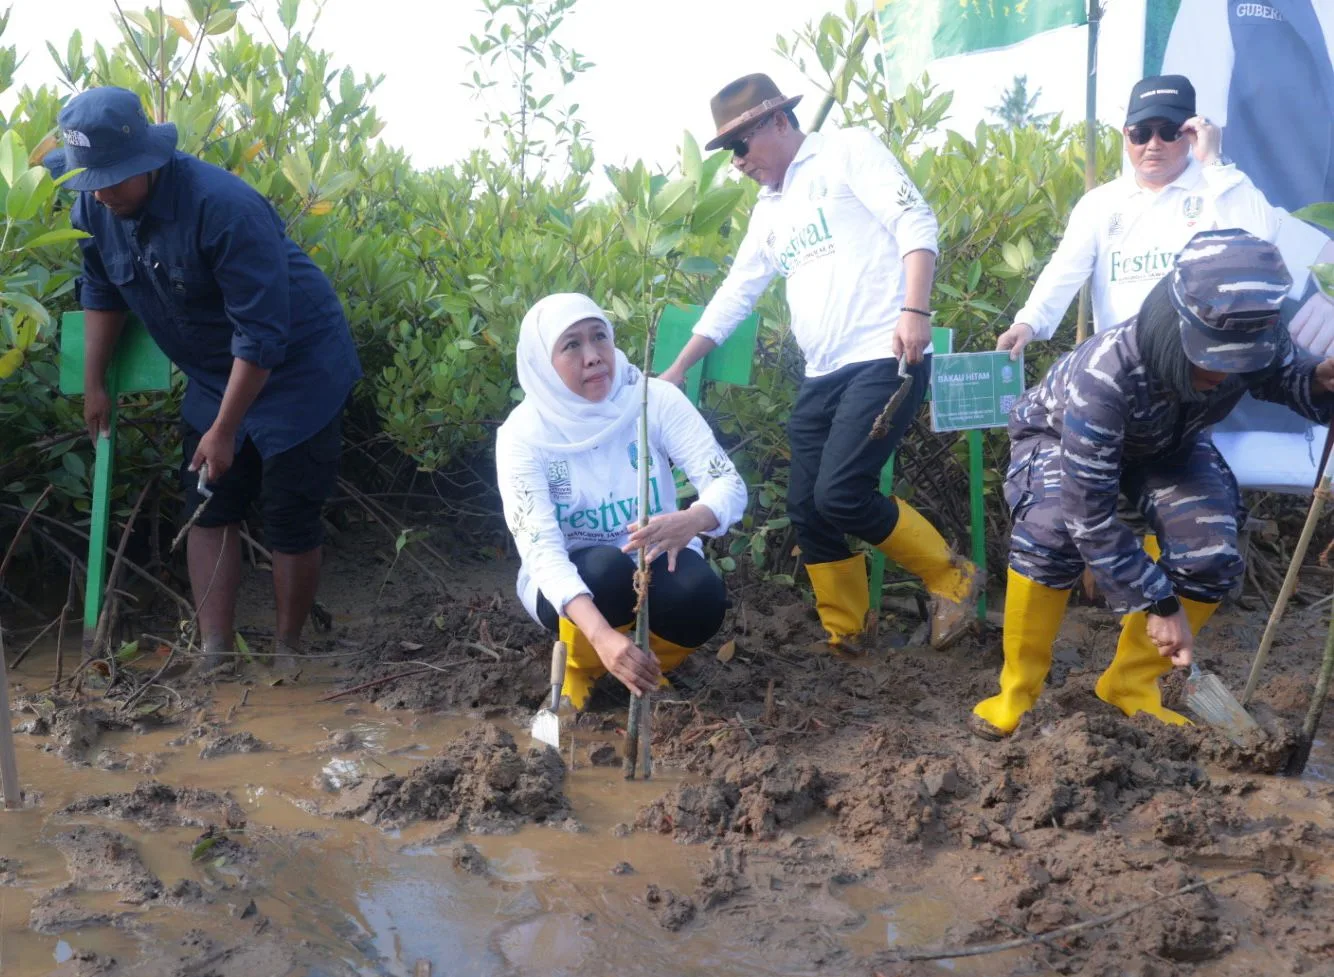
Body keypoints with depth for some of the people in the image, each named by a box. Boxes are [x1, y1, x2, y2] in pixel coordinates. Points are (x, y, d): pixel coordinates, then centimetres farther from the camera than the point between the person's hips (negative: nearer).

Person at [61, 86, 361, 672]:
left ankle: (286, 655, 14)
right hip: (214, 379, 7)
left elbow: (261, 334, -31)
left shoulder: (223, 207, -33)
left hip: (294, 370, -7)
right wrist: (94, 383, 7)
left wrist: (224, 432, -27)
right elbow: (101, 291, 9)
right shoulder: (94, 208, -10)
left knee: (290, 521, -2)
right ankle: (215, 655, 12)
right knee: (209, 510, 6)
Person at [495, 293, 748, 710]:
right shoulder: (523, 433, -19)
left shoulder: (655, 399, -15)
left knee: (701, 594, -31)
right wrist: (602, 635, -46)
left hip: (654, 566, 2)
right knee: (606, 569, -35)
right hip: (569, 582, -1)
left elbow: (729, 485, -19)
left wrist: (690, 521, -46)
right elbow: (539, 549, -28)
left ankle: (648, 663, 4)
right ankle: (579, 664, -2)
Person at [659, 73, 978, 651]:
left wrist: (915, 310, -23)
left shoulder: (848, 152, 0)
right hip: (822, 376, 8)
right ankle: (846, 640, 19)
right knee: (806, 509, 5)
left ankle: (952, 579, 4)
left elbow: (915, 224, -11)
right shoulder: (770, 208, 21)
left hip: (885, 360, -8)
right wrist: (677, 371, 24)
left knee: (841, 496, -18)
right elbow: (734, 295, 26)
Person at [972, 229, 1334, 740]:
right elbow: (1090, 515, -39)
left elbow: (1285, 376, -7)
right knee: (1052, 534, -31)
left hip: (1166, 441, 4)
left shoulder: (1255, 341, -32)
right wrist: (1160, 603, -36)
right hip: (1059, 434, -4)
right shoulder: (1102, 376, -45)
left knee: (1213, 556, -15)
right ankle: (1018, 690, -11)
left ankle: (1130, 685, 6)